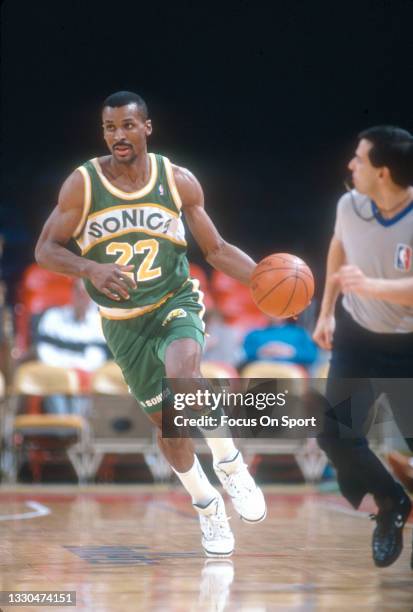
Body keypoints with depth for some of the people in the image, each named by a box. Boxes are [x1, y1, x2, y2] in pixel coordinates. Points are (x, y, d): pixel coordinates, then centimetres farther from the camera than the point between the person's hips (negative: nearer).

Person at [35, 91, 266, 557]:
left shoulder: (178, 181, -8)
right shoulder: (82, 184, -11)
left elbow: (216, 250, 0)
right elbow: (46, 250, -7)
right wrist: (92, 269, -27)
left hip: (176, 301, -1)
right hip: (124, 322, 1)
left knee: (182, 372, -34)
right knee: (165, 422, 6)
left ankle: (229, 464, -9)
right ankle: (206, 506, 32)